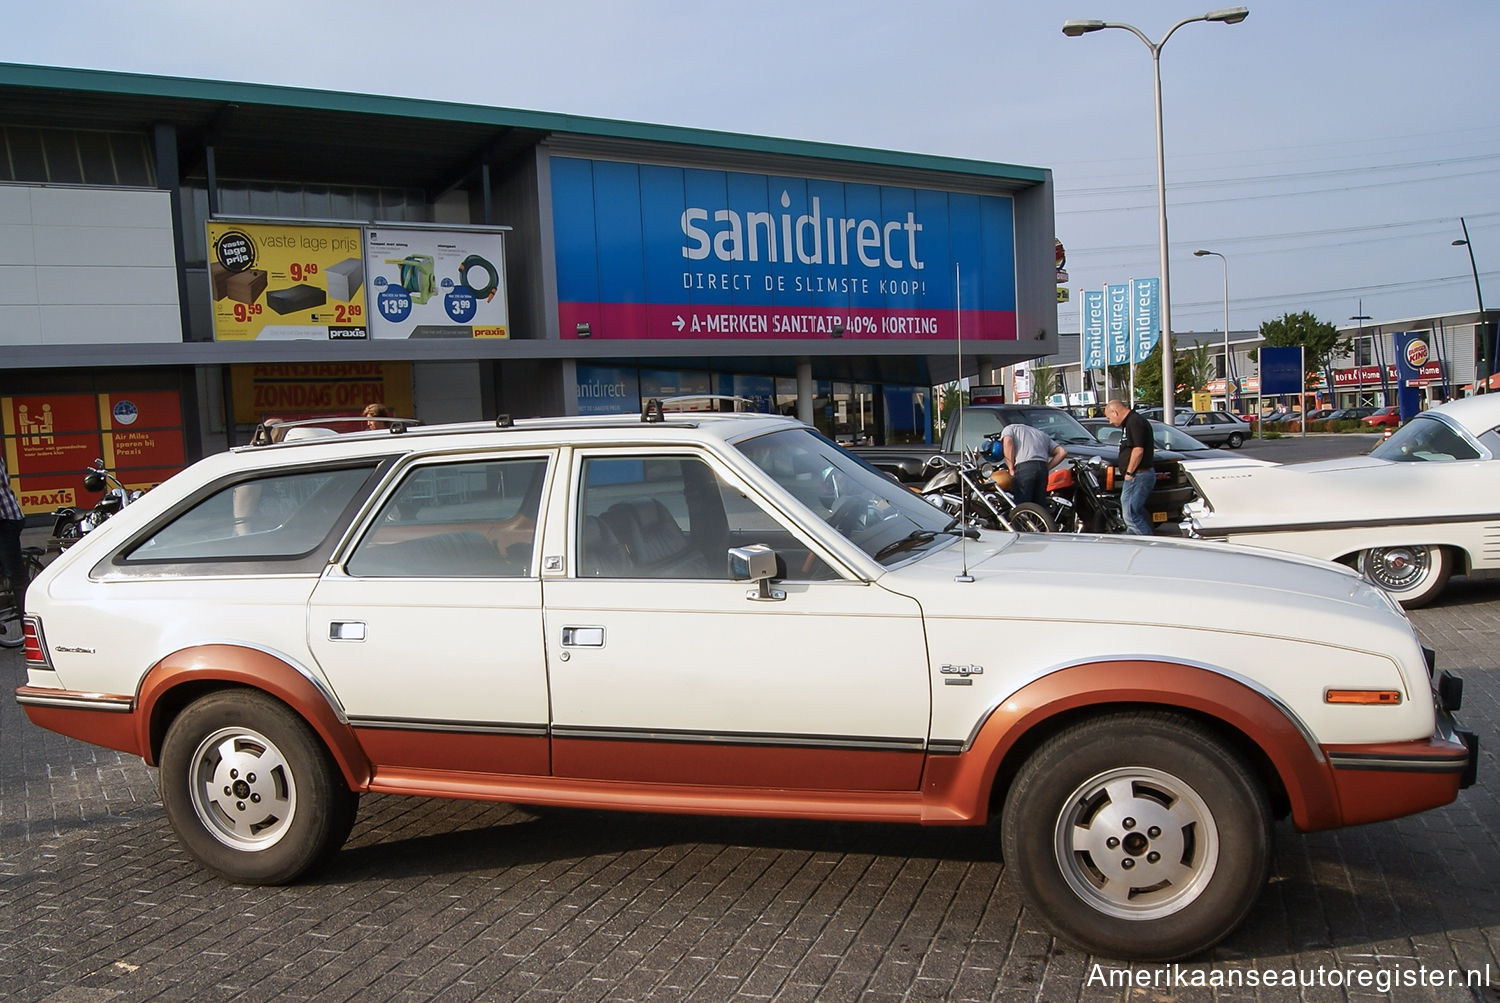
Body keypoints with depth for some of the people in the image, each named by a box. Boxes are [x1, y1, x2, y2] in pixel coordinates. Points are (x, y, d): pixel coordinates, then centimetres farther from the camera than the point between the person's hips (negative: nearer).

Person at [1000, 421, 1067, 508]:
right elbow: (1062, 452, 23)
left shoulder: (1010, 428, 24)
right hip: (1042, 468, 5)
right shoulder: (1041, 433, 37)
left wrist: (1011, 469, -2)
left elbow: (1007, 441, -3)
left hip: (1023, 467, -5)